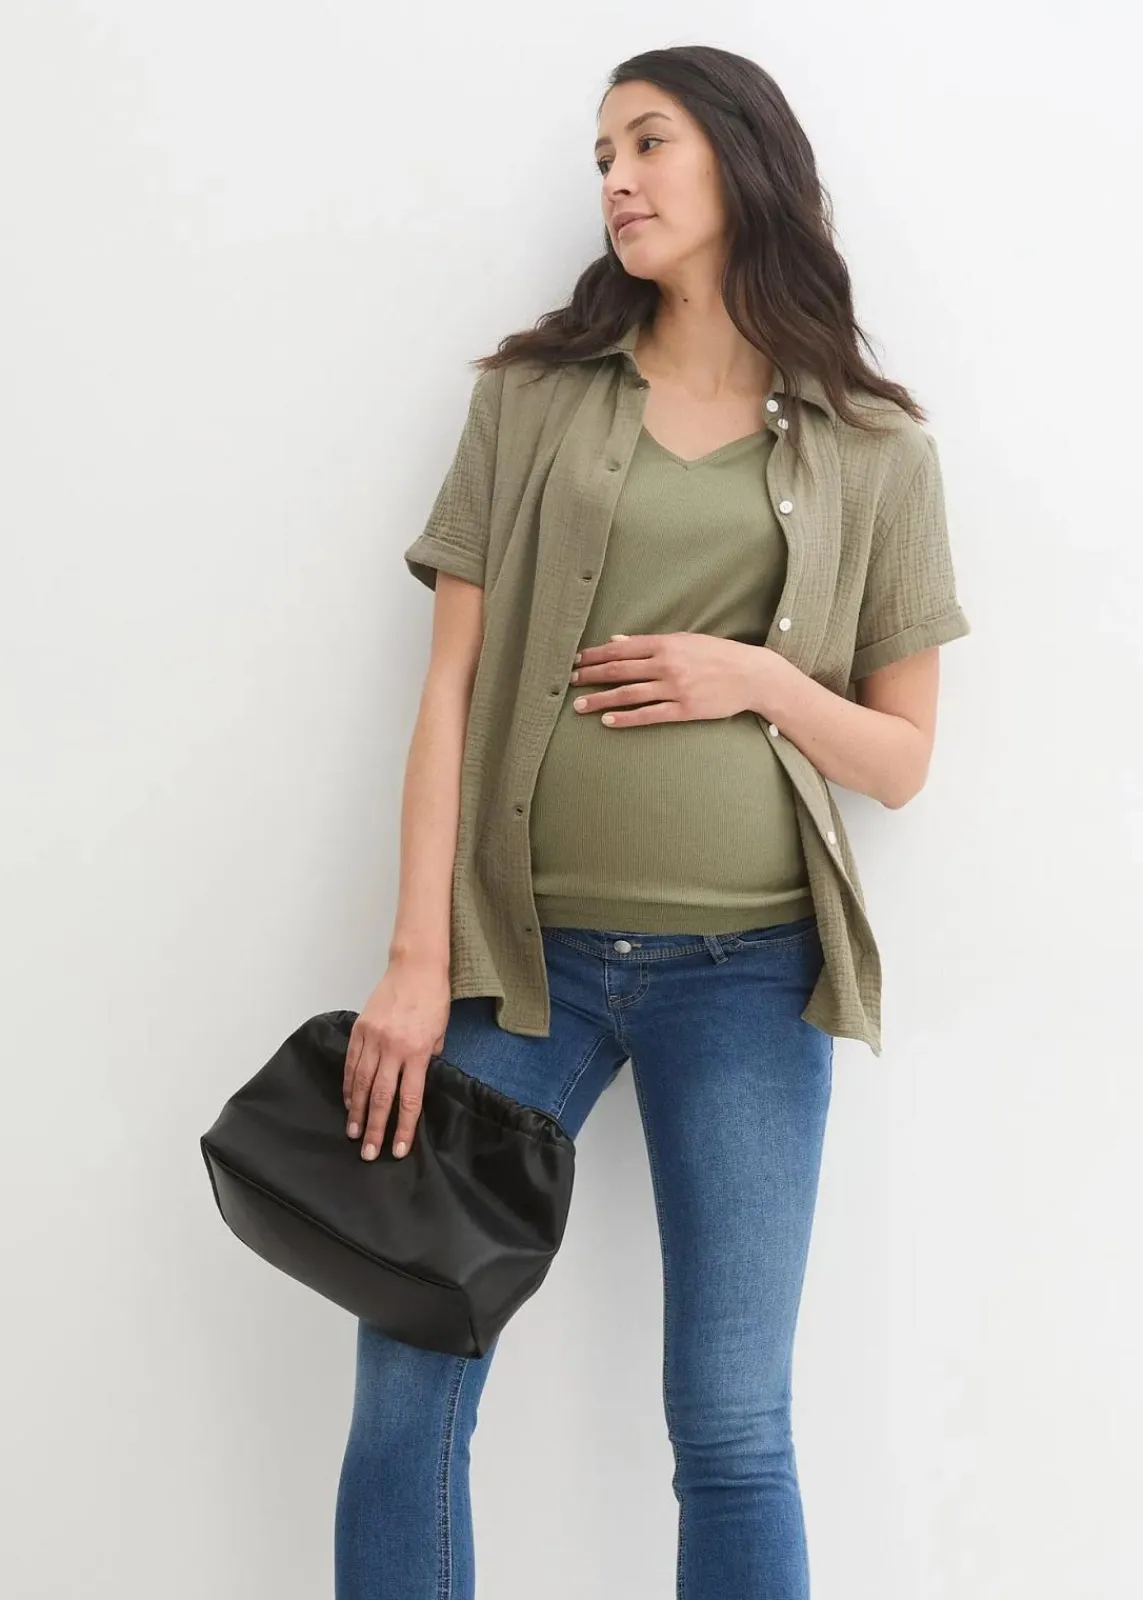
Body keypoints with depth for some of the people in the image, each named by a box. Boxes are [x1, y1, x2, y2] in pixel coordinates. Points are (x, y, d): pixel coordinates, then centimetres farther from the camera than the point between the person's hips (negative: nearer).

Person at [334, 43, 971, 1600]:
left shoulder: (875, 452, 7)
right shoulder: (536, 396, 8)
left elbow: (902, 759, 9)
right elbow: (452, 684, 2)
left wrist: (757, 679, -10)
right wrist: (418, 960, -6)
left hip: (745, 973, 0)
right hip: (525, 948, 1)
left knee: (733, 1429, 3)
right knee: (406, 1389, 0)